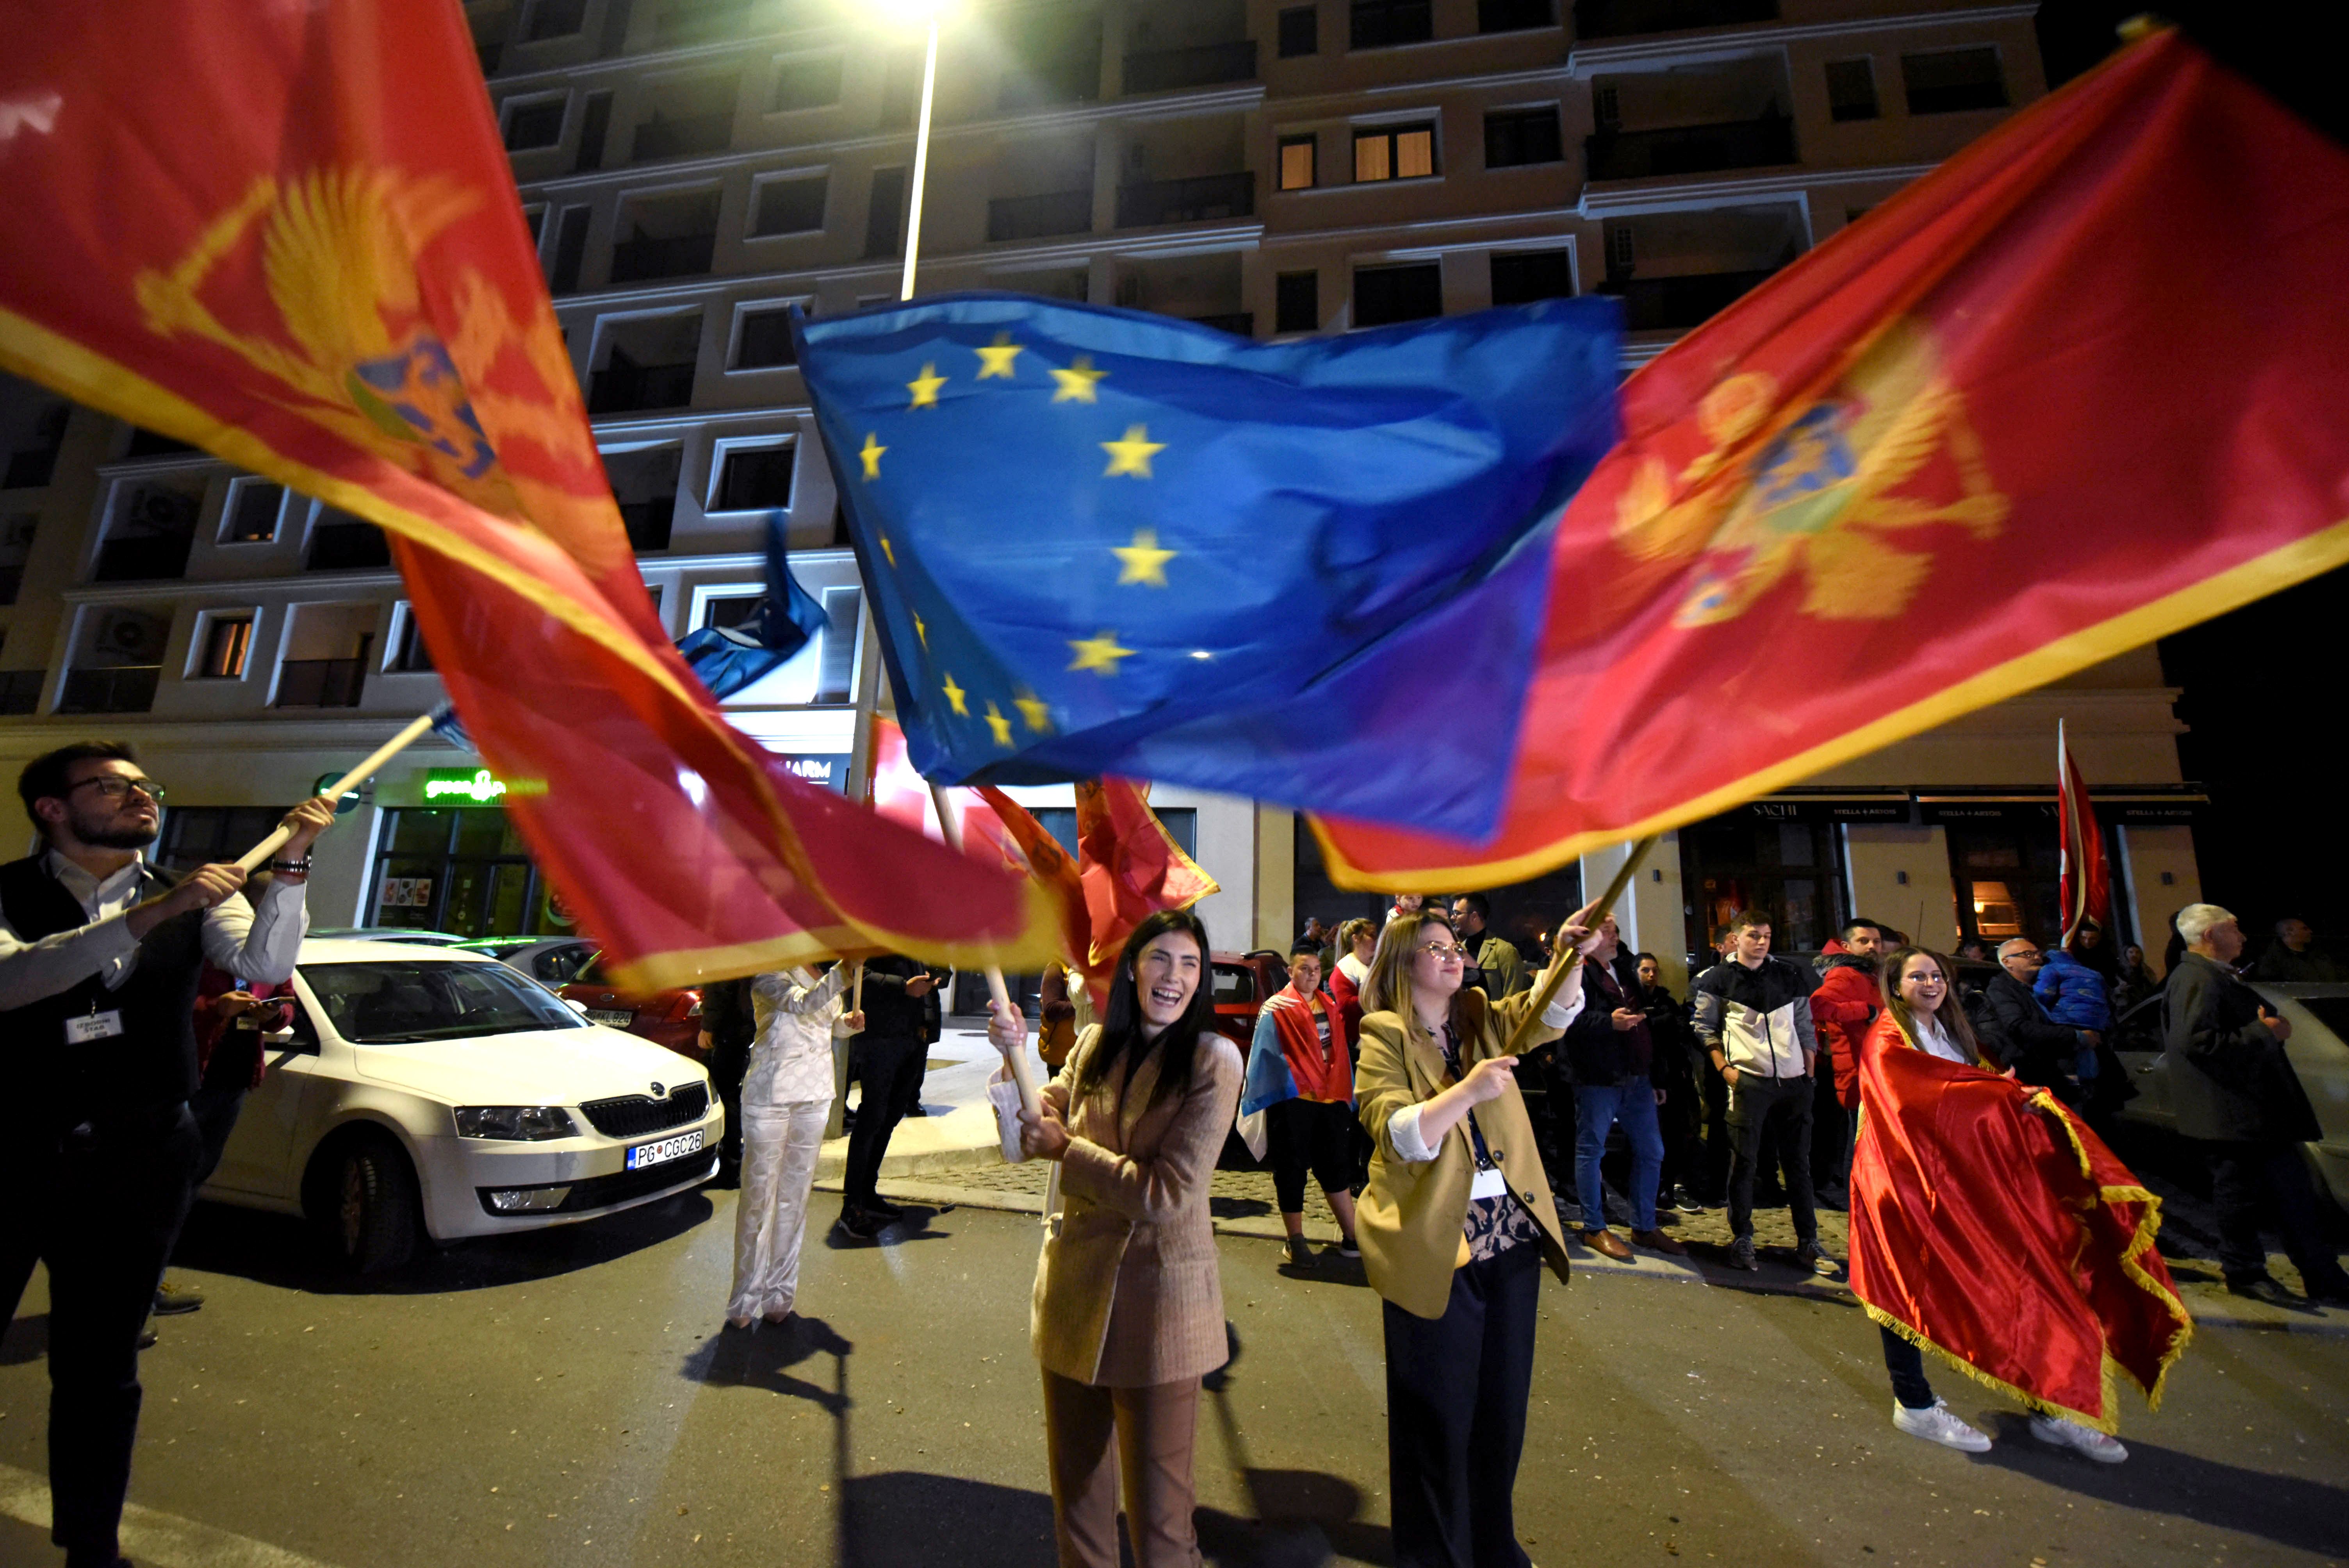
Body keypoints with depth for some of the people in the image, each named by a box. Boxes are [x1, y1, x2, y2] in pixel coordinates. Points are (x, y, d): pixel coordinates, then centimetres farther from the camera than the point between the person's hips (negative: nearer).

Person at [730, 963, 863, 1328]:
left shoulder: (822, 971, 9)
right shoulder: (770, 971, -10)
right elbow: (802, 1004, -29)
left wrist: (849, 1022, -1)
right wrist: (843, 974, -44)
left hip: (815, 1095, 5)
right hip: (770, 1095, -5)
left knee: (795, 1198, 11)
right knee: (758, 1197, 3)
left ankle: (779, 1296, 24)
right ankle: (745, 1302, 18)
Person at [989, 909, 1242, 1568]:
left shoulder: (1214, 1060, -16)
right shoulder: (1095, 1044, 0)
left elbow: (1167, 1195, -20)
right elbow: (1031, 1135, -3)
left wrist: (1067, 1149, -14)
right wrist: (1015, 1057, -18)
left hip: (1158, 1296, -5)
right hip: (1076, 1282, 5)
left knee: (1155, 1496, 13)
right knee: (1073, 1473, 24)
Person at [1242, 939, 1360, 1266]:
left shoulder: (1330, 1007, 11)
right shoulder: (1277, 1009, -7)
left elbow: (1341, 1052, 14)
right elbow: (1265, 1054, -8)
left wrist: (1344, 1093, 12)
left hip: (1330, 1098, 6)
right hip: (1292, 1099, -5)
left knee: (1337, 1166, 14)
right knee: (1292, 1169, 6)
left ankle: (1351, 1237, 25)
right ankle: (1295, 1241, 20)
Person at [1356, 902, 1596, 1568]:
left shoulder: (1484, 1018, 6)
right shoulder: (1384, 1039, -10)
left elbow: (1550, 1013, -9)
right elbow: (1397, 1136, -19)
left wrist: (1571, 955, -25)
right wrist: (1468, 1092, -28)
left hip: (1512, 1234, 5)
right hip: (1433, 1245, -5)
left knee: (1503, 1406, 20)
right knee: (1437, 1416, 10)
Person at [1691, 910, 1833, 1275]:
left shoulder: (1791, 975, 10)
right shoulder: (1717, 979, 0)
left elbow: (1805, 1028, 15)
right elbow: (1705, 1027, 4)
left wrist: (1810, 1073, 9)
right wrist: (1724, 1068, -6)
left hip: (1794, 1081, 3)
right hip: (1748, 1080, -3)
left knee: (1799, 1162, 9)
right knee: (1744, 1161, 1)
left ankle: (1808, 1242, 21)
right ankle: (1741, 1240, 12)